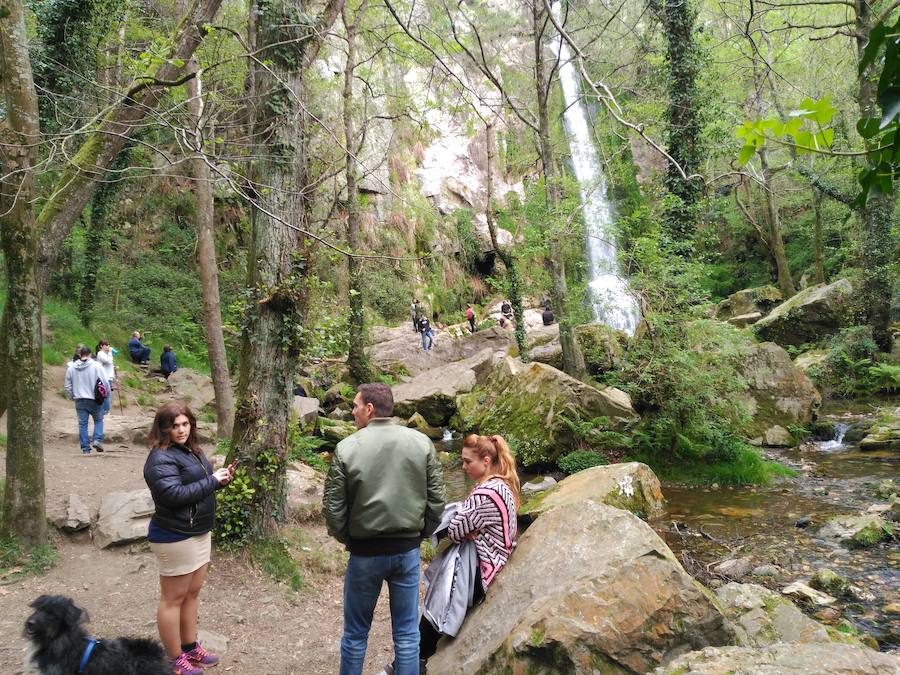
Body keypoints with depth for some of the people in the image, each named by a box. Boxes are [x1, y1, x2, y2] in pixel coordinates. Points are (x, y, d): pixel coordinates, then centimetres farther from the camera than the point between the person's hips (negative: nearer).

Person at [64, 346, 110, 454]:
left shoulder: (71, 367, 3)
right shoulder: (96, 366, -8)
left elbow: (68, 386, 9)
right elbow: (105, 382, -8)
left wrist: (72, 397, 22)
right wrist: (107, 394, 6)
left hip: (80, 401, 2)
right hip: (95, 400, -2)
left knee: (82, 424, 8)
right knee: (98, 420, 16)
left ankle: (85, 448, 9)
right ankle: (97, 440, -2)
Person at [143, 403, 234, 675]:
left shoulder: (191, 450, 9)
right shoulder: (161, 458, -20)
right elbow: (175, 494, -30)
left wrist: (221, 478, -3)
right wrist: (212, 481, -23)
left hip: (199, 532, 9)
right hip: (175, 538, -9)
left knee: (192, 593, 19)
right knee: (173, 598, 4)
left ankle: (190, 647, 32)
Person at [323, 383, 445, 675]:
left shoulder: (347, 448, -11)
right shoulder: (422, 443, -4)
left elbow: (333, 506, -7)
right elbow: (436, 498, -1)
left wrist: (345, 538, 10)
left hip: (365, 552, -2)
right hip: (408, 550, 2)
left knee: (356, 632, 15)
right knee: (407, 633, 13)